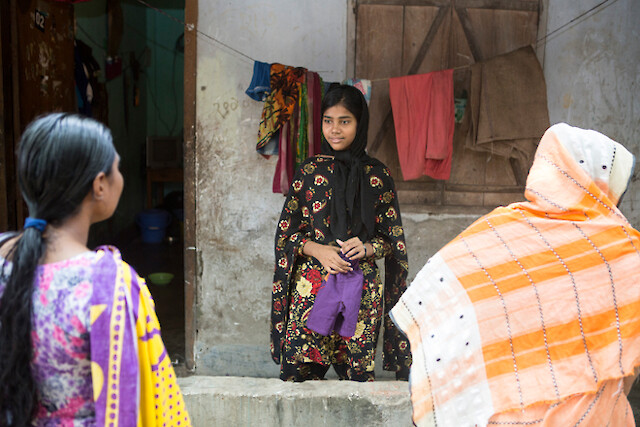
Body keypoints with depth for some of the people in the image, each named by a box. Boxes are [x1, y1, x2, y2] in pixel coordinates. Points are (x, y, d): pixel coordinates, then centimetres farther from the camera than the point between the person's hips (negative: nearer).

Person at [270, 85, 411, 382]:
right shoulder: (309, 171, 6)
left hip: (361, 288, 0)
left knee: (358, 375, 1)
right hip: (311, 286, 0)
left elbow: (393, 239, 8)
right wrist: (317, 249, -10)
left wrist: (367, 248, -12)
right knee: (298, 372, -3)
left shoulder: (378, 176, 5)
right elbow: (286, 232, 7)